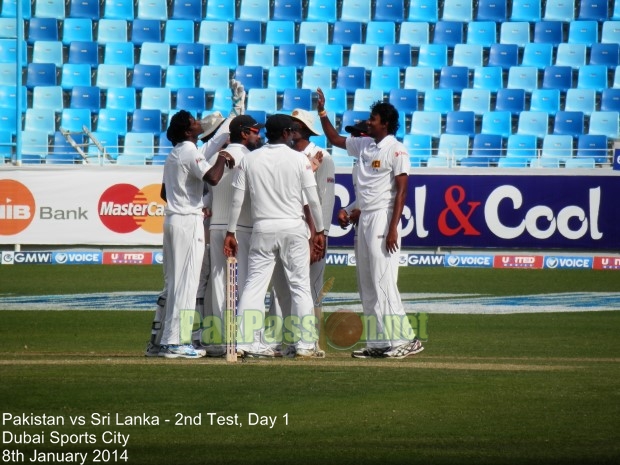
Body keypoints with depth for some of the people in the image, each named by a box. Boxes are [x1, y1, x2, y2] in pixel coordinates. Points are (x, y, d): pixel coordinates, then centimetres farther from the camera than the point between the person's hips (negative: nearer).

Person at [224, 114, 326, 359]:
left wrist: (230, 232, 9)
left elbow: (237, 199, 2)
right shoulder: (299, 159, -3)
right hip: (293, 228, -2)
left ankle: (246, 340, -4)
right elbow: (313, 199, -3)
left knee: (254, 284, 4)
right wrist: (319, 230, 7)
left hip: (263, 229, 2)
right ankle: (304, 343, 1)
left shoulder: (249, 159, 2)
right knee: (300, 286, 4)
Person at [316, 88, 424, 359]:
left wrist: (393, 228, -21)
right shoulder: (364, 145, 13)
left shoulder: (396, 150, -10)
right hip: (364, 219, 9)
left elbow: (401, 191, -14)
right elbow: (334, 139, 29)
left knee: (383, 281, -14)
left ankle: (406, 339, -14)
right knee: (367, 284, 8)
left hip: (383, 218, -9)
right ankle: (378, 343, 11)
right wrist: (322, 112, 18)